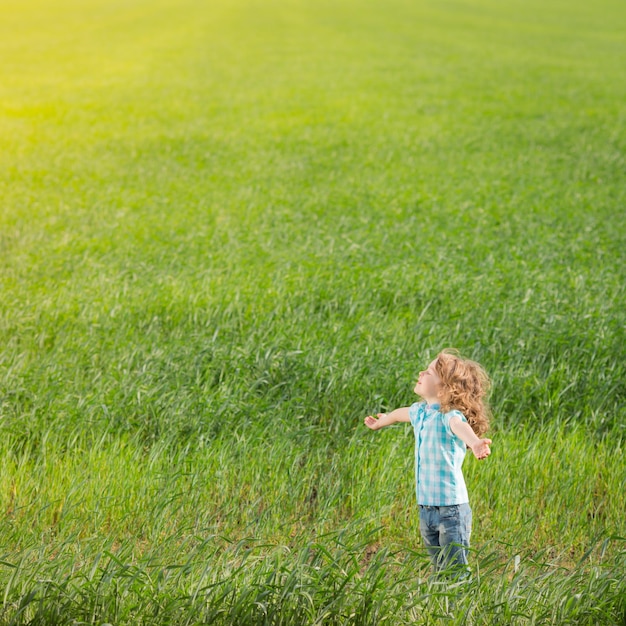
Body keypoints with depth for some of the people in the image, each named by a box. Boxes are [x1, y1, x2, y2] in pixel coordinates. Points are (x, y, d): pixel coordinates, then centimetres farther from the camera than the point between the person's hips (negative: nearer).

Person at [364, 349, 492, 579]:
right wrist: (381, 421, 54)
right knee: (438, 570, 15)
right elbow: (401, 413, 33)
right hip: (425, 508, 8)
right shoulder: (420, 411, 9)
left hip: (451, 508, -8)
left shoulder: (449, 416, -17)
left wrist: (475, 443, -65)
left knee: (455, 573, -5)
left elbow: (461, 426, -42)